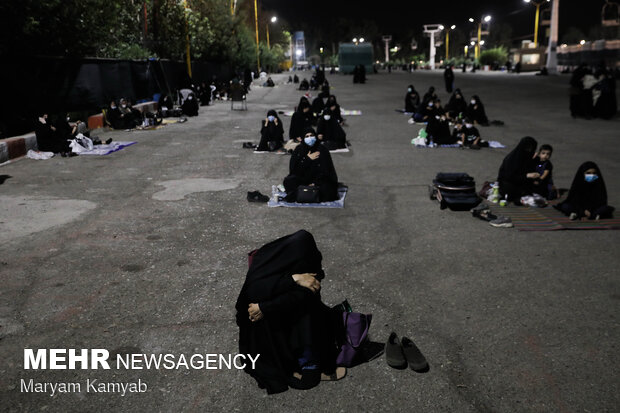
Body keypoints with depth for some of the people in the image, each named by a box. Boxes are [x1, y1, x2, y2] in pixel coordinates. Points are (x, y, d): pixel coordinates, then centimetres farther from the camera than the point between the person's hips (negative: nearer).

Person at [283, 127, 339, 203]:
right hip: (302, 178, 1)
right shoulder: (299, 149, -2)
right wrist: (307, 159, -16)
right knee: (288, 181, -27)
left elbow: (325, 171, -6)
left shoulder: (323, 150, -5)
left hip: (318, 180, -1)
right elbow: (292, 168, -10)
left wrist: (315, 183, -18)